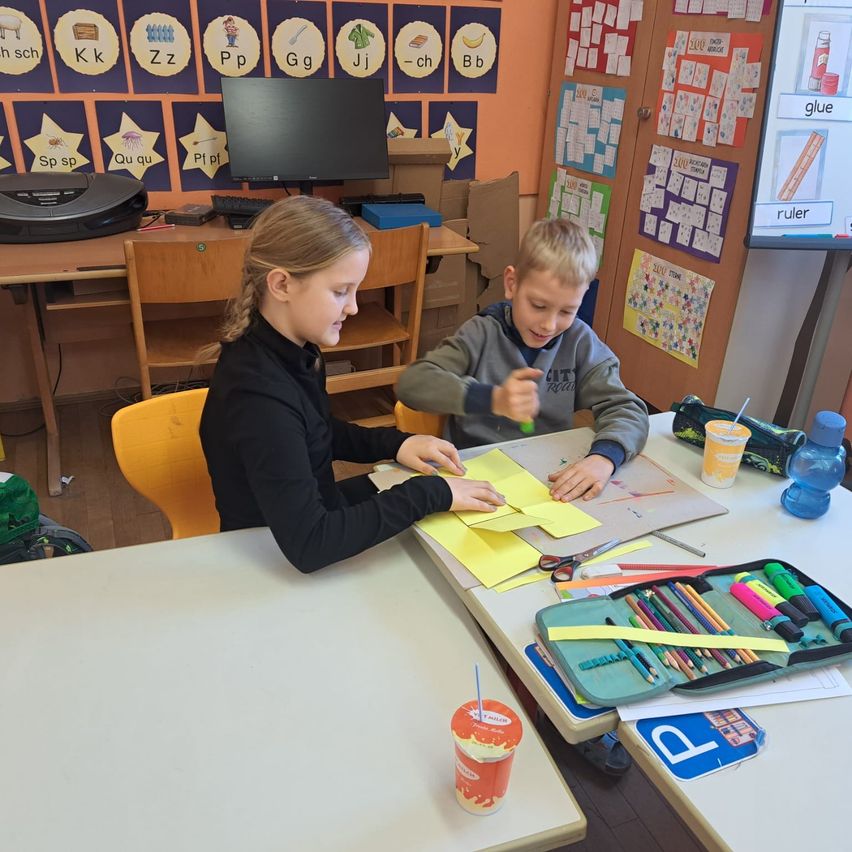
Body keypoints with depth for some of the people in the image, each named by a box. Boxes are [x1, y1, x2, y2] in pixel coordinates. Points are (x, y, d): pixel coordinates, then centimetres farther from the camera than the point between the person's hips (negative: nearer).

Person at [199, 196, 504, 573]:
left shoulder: (290, 350, -7)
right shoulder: (258, 396, -33)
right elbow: (308, 545, -36)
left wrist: (395, 443, -3)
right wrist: (429, 494, -31)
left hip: (305, 514, 7)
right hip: (276, 565, -7)